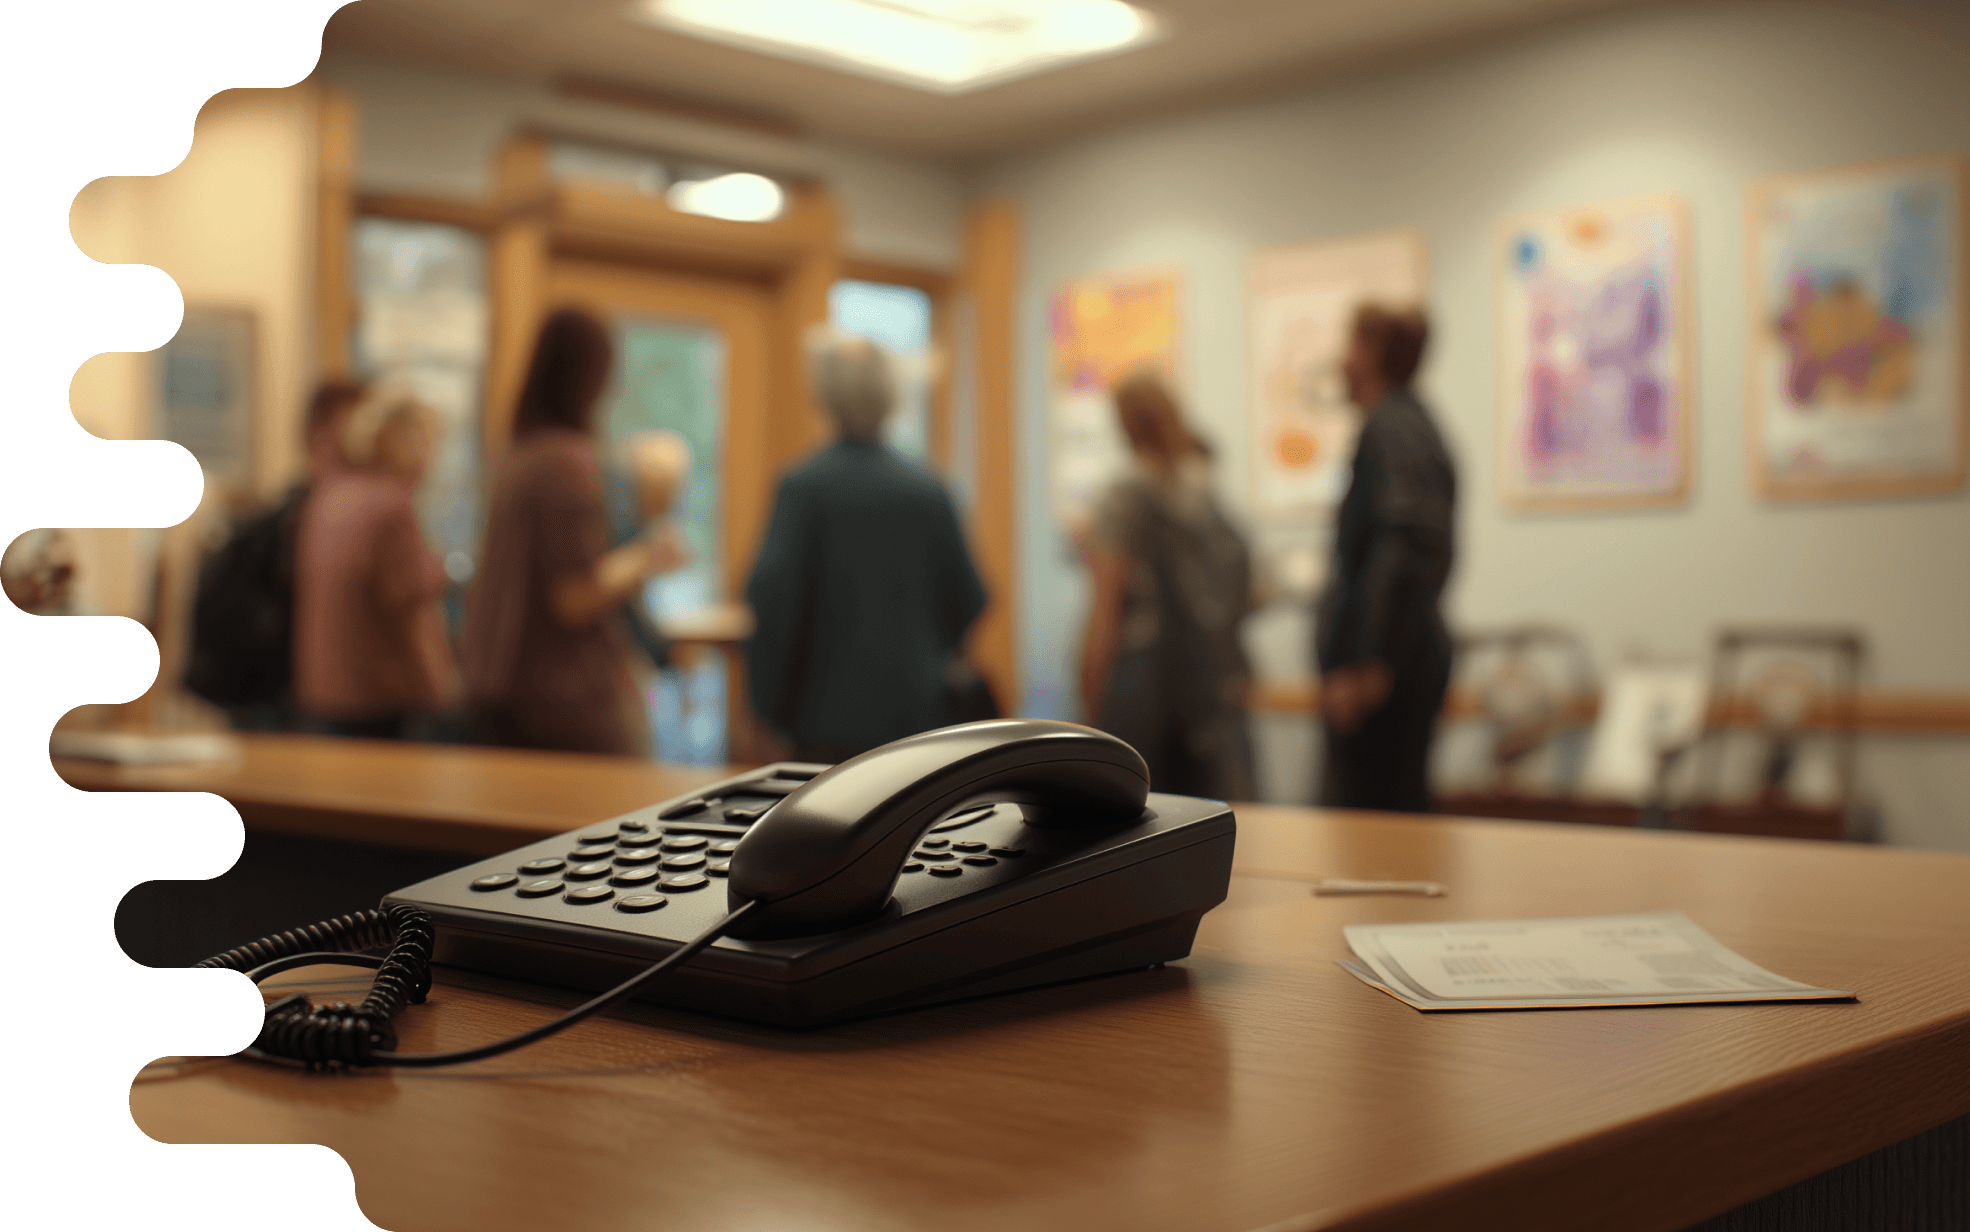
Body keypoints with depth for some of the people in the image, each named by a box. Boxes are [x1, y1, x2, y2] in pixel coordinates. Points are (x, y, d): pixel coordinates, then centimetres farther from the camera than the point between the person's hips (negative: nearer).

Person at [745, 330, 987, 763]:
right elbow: (969, 601, 8)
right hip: (921, 717, 4)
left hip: (833, 719, -4)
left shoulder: (804, 486, -7)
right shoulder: (929, 489, 5)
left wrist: (767, 709, -8)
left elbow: (772, 594, -15)